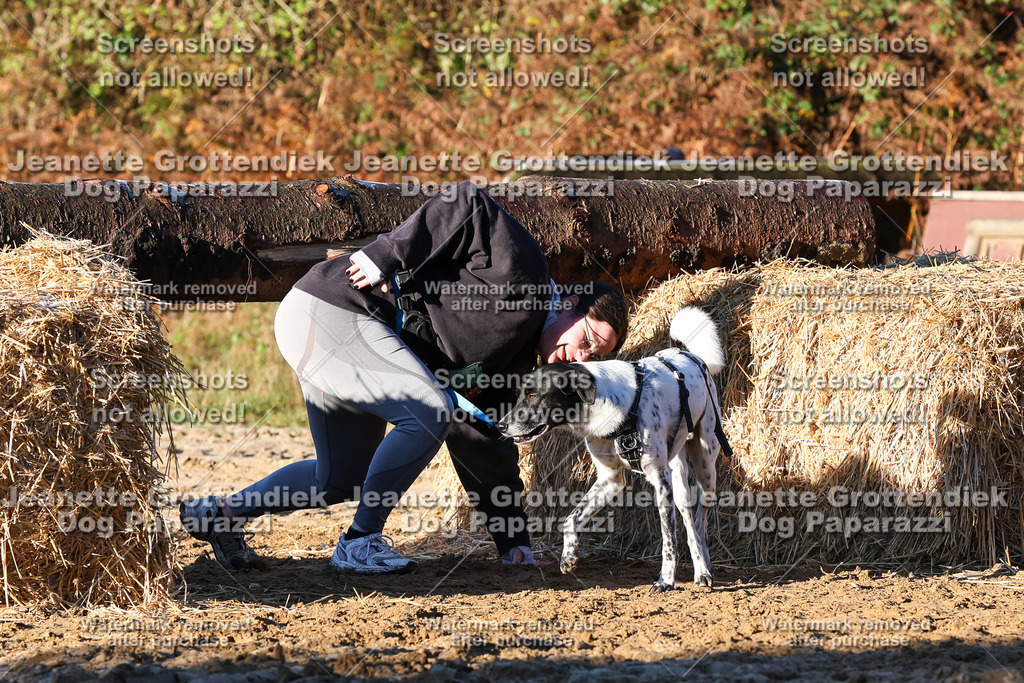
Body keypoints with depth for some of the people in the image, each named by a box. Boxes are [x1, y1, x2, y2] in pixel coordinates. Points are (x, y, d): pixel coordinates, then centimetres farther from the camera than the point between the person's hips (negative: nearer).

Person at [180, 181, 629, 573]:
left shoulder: (515, 362, 12)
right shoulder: (523, 272, -15)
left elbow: (485, 443, 15)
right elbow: (467, 205, -22)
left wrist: (514, 544, 12)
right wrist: (386, 257, -26)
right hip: (327, 312, -11)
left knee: (339, 480, 17)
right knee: (430, 411, -22)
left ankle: (221, 514, 29)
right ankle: (359, 541, -11)